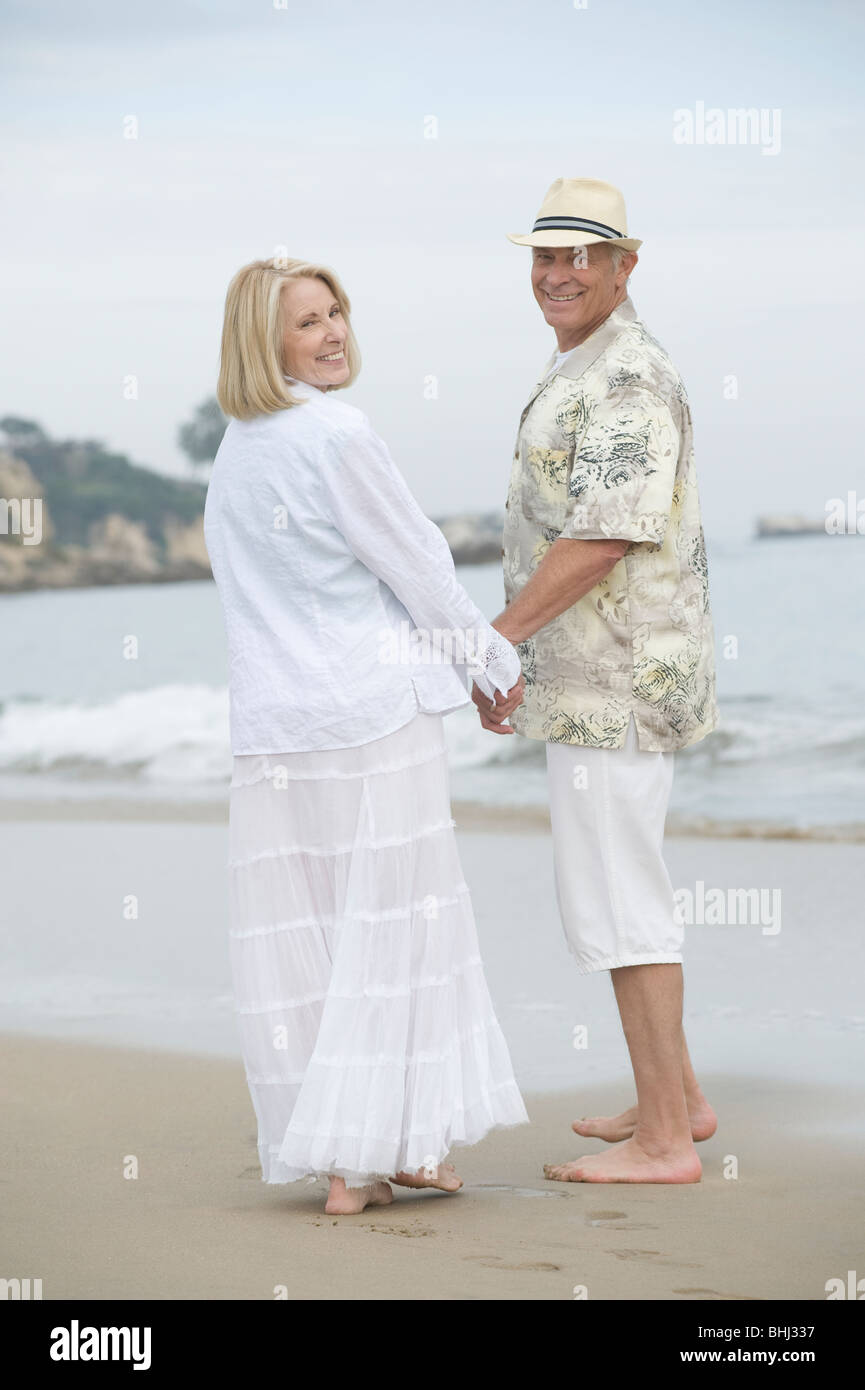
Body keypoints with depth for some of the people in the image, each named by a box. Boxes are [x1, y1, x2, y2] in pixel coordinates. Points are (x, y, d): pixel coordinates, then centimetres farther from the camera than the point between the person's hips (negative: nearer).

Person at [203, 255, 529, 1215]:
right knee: (389, 927, 0)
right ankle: (370, 1152, 0)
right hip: (376, 708, -7)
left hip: (272, 725, 7)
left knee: (299, 933, 7)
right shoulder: (335, 436, -13)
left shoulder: (234, 452, 11)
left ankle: (348, 1155, 11)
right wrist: (495, 664, 5)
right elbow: (417, 568, -9)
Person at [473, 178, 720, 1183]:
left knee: (612, 899, -7)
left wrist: (495, 638, -21)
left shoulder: (625, 381, -17)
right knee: (616, 884, 17)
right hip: (596, 676, 11)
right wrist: (514, 654, 20)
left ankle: (662, 1140, -3)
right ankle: (676, 1097, 26)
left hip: (617, 682, -11)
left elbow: (604, 536, -25)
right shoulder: (582, 370, 17)